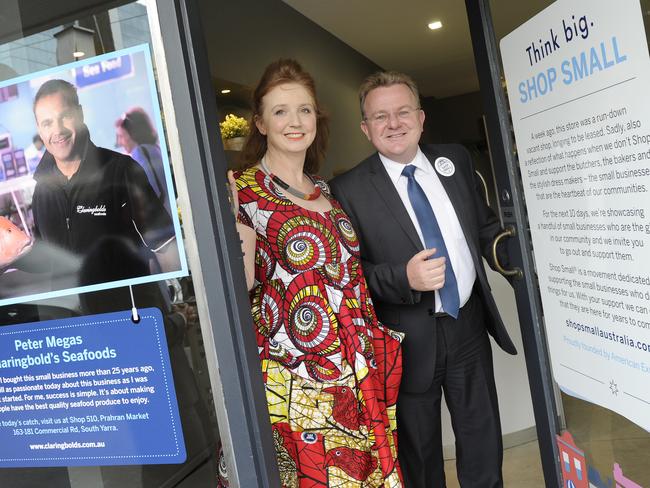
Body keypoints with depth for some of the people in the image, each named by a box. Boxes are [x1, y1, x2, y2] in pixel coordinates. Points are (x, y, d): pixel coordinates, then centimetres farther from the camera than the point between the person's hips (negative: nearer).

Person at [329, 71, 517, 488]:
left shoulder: (456, 160, 3)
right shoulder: (349, 190, -11)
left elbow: (485, 227, 10)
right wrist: (404, 279, -26)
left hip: (469, 324, 4)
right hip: (410, 340, -3)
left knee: (484, 446, 21)